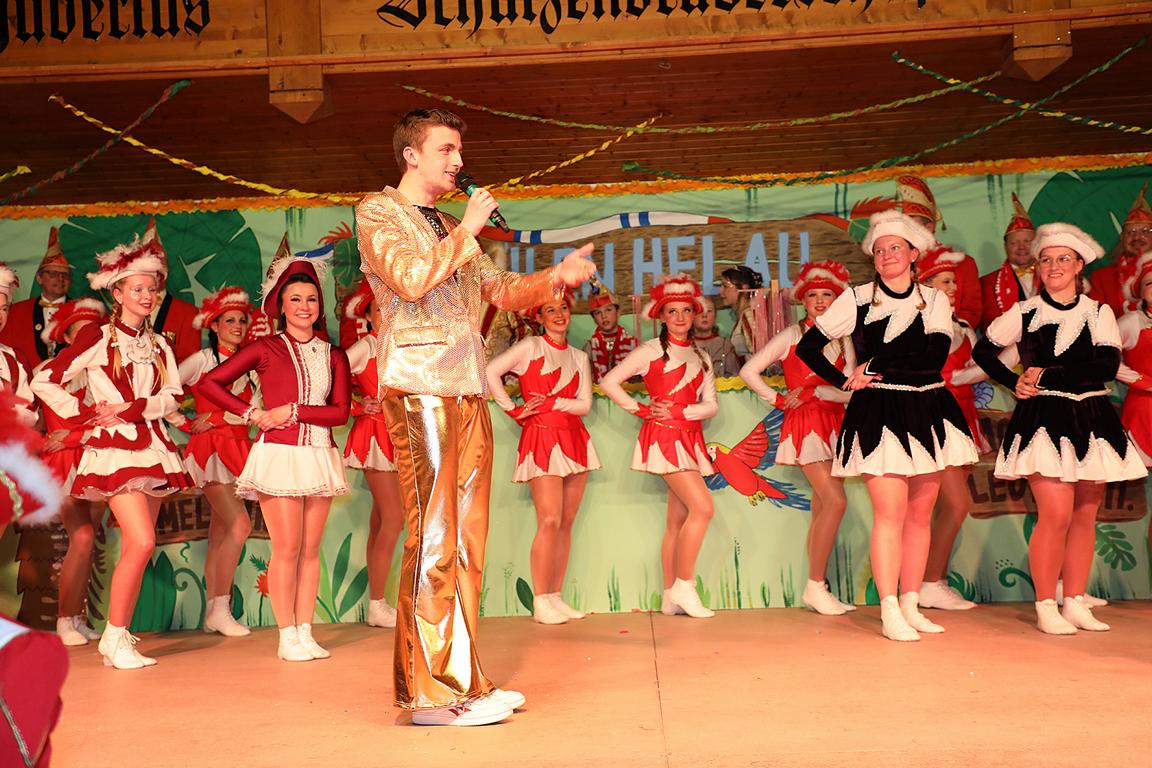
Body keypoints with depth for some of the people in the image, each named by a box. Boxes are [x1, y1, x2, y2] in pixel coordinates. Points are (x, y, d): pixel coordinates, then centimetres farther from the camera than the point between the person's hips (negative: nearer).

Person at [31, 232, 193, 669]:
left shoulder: (159, 346, 15)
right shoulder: (96, 337, -1)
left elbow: (172, 397, 4)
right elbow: (44, 381, -5)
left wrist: (131, 408, -12)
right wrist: (88, 413, -7)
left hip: (152, 448, 6)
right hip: (113, 449, -5)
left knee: (135, 550, 4)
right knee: (142, 542, -17)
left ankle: (119, 638, 12)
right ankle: (114, 637, -5)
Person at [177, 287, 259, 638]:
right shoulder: (202, 359, -2)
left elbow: (252, 411, 2)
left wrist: (214, 418, -9)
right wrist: (186, 423, -3)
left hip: (237, 448, 6)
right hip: (209, 449, -6)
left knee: (220, 535, 7)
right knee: (240, 524, -17)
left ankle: (212, 611, 12)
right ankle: (220, 608, -10)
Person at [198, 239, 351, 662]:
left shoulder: (334, 355, 10)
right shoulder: (266, 348, 3)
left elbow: (340, 411, 0)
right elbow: (209, 383, 3)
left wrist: (293, 411, -10)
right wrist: (252, 413, -3)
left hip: (319, 456, 3)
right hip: (279, 453, -3)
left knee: (310, 550, 6)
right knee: (287, 549, -4)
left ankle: (305, 633, 12)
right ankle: (287, 637, 3)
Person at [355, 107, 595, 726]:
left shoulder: (450, 230, 25)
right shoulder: (378, 213, 2)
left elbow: (500, 290, 22)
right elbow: (410, 280, -15)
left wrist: (557, 277, 8)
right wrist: (467, 230, -6)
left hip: (467, 390, 8)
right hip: (419, 386, -8)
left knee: (466, 537, 7)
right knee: (433, 536, -11)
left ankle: (460, 678, 13)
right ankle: (428, 692, -8)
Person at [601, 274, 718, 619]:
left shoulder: (700, 357, 14)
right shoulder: (652, 350, -1)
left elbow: (711, 406, 6)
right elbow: (609, 382, -5)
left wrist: (678, 411, -10)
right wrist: (640, 410, -7)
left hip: (690, 439, 6)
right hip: (664, 436, -6)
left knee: (678, 520, 5)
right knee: (702, 507, -17)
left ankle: (671, 597, 8)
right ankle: (684, 585, -9)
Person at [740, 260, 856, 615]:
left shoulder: (843, 342, 10)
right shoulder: (790, 336, -2)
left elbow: (847, 391, -1)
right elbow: (749, 370, -4)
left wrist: (812, 390, -13)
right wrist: (777, 400, -5)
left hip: (833, 423, 5)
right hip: (804, 424, -5)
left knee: (822, 508, 5)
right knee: (836, 502, -16)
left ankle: (816, 590, 10)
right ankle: (815, 585, -9)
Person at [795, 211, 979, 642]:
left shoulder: (934, 300, 7)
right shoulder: (856, 299, 1)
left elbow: (936, 355, -9)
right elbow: (807, 347, 4)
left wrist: (875, 364, -10)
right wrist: (845, 381, -2)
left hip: (929, 413, 3)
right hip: (878, 416, -3)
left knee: (921, 513, 6)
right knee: (891, 512, -11)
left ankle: (911, 606, 14)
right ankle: (889, 611, -7)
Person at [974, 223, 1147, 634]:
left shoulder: (1099, 312, 5)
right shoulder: (1024, 313, 3)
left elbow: (1108, 366, -7)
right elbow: (983, 351, 12)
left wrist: (1047, 375, -12)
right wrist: (1015, 382, 0)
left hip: (1091, 419, 3)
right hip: (1043, 419, -3)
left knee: (1085, 515, 5)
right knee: (1056, 515, -12)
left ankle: (1075, 603, 14)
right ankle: (1045, 607, -3)